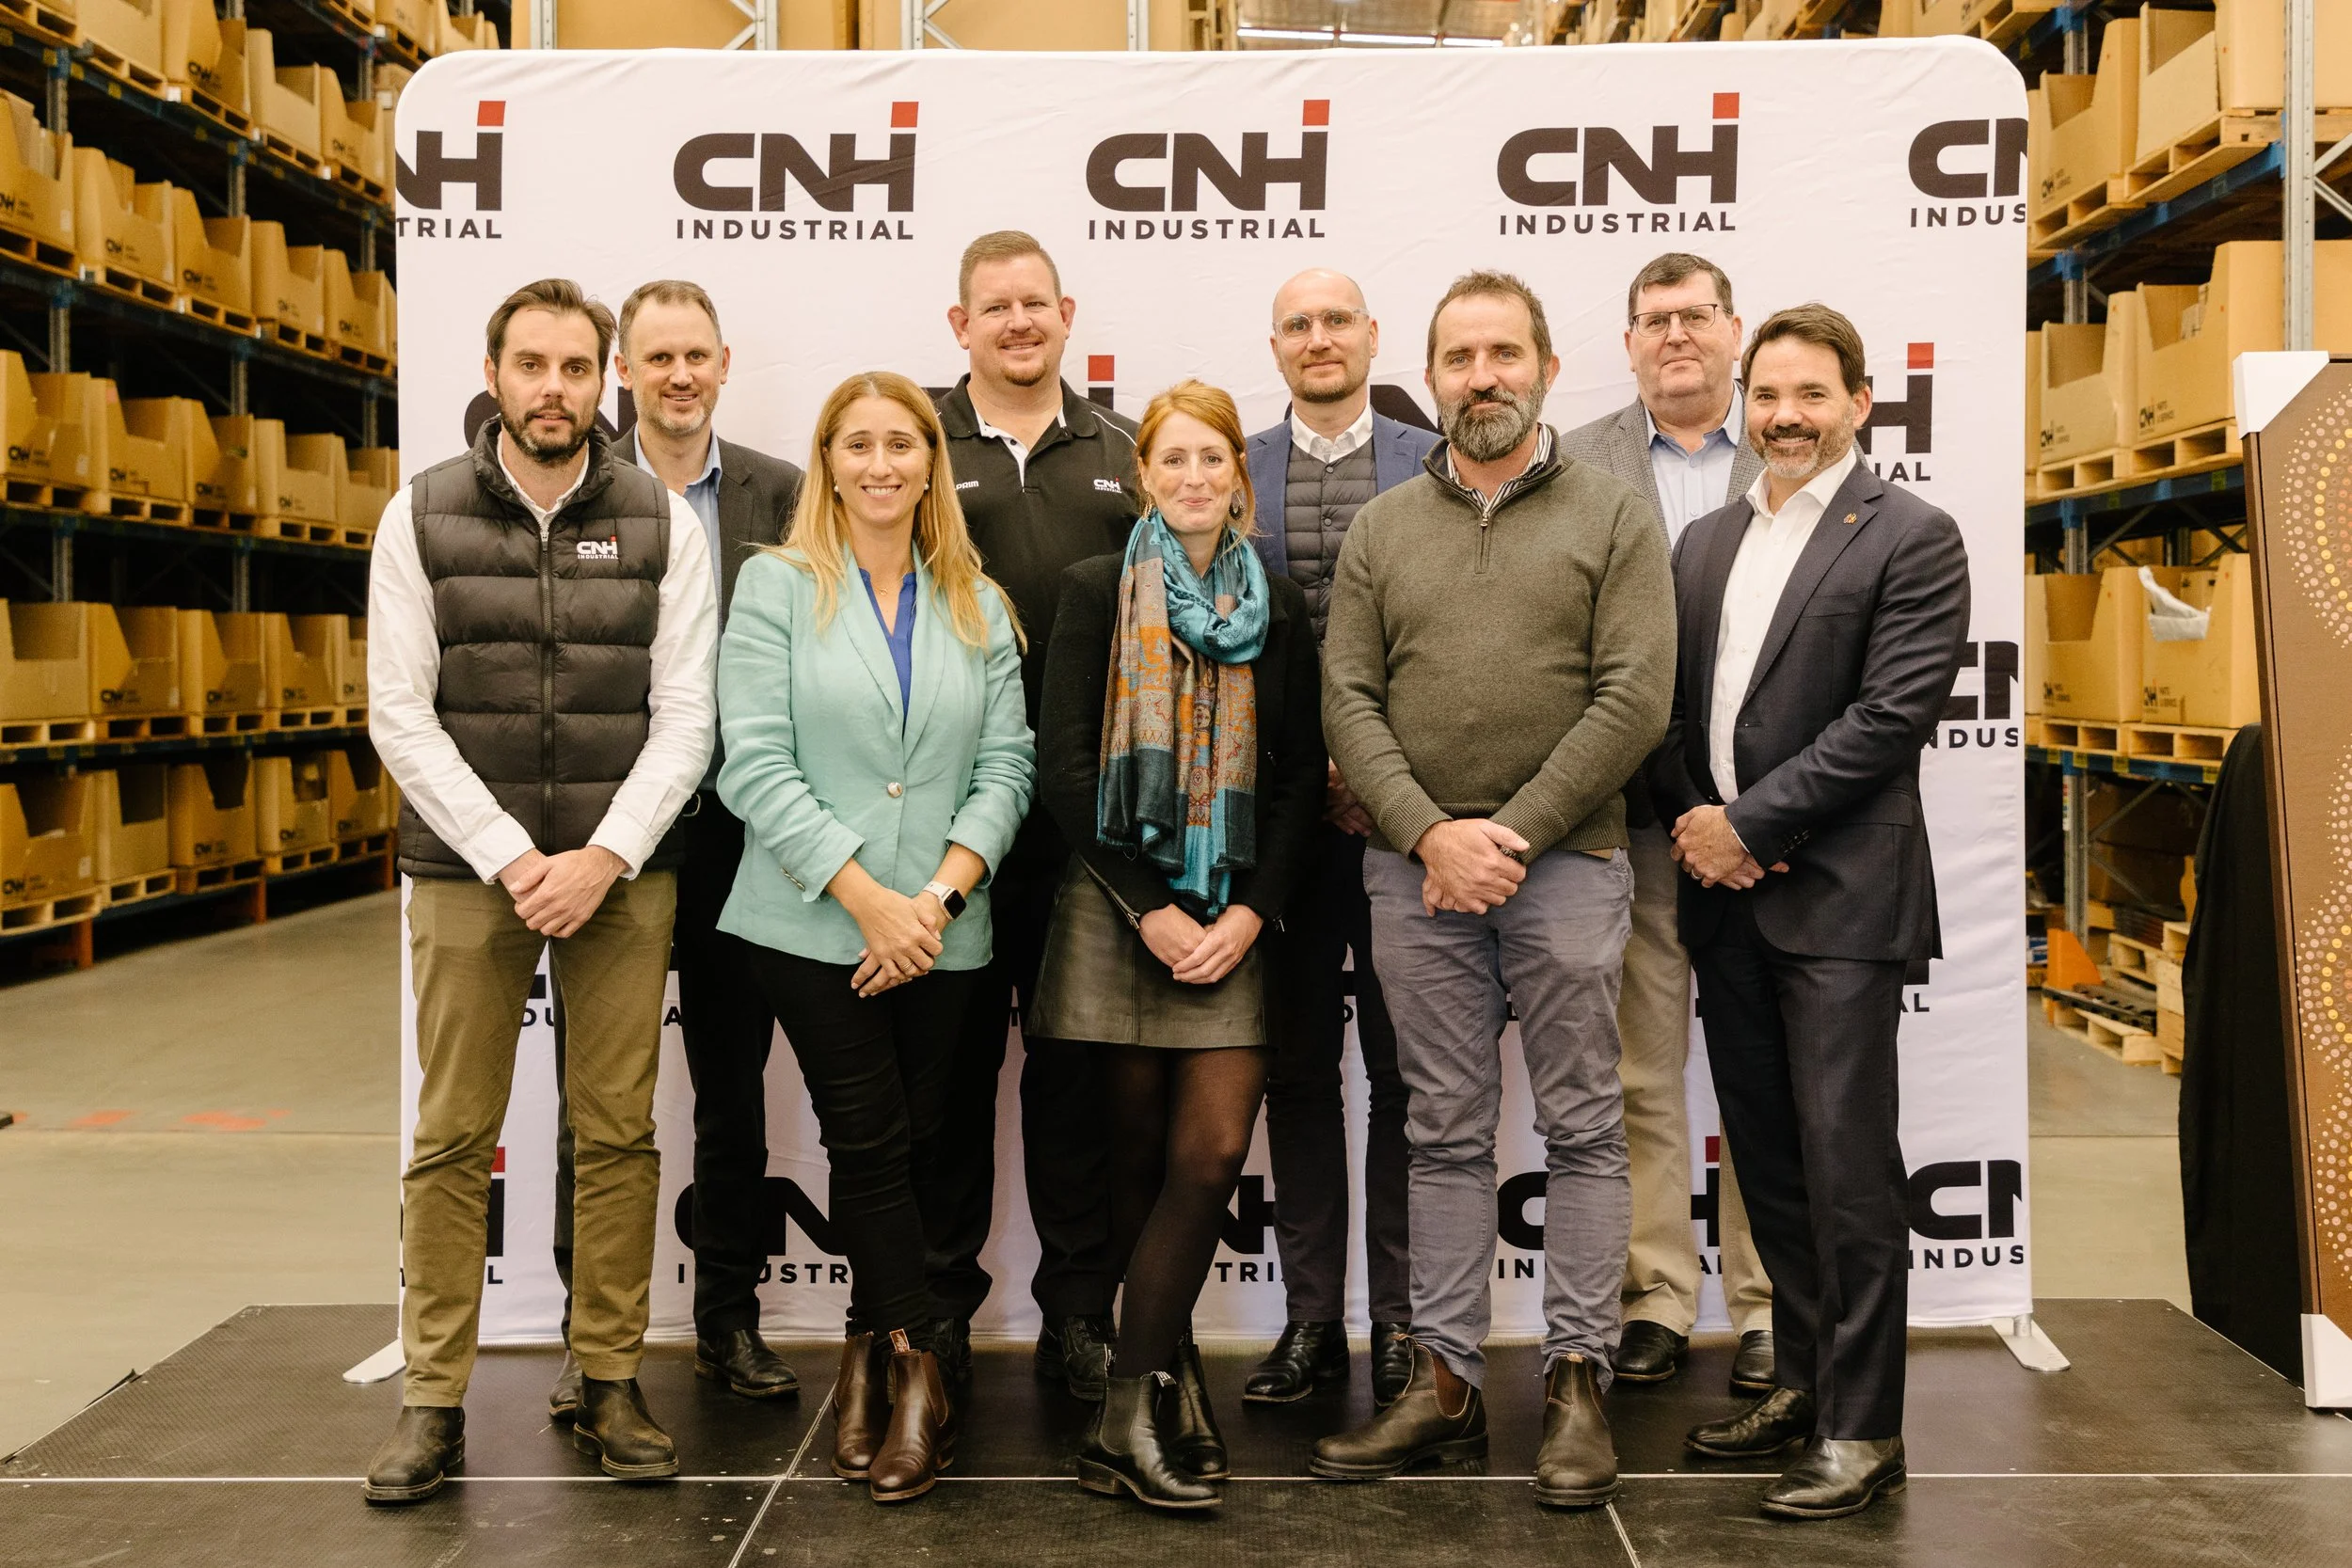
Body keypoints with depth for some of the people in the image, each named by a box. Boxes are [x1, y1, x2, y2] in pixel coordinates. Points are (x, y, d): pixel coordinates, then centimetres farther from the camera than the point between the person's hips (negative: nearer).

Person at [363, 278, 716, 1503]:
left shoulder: (665, 524, 4)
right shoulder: (422, 517, 3)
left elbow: (685, 716, 0)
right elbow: (400, 715, -2)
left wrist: (603, 859, -11)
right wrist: (512, 859, -10)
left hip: (621, 873, 1)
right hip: (467, 870, 0)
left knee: (617, 1134, 4)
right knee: (452, 1140, 2)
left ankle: (608, 1385, 16)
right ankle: (435, 1401, 12)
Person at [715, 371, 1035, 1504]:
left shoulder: (978, 606, 10)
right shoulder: (777, 584, 1)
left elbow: (1007, 766, 5)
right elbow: (757, 765, -8)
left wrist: (942, 892, -11)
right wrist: (868, 898, -14)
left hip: (939, 933, 3)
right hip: (814, 924, -3)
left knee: (912, 1146, 7)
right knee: (871, 1144, -4)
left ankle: (871, 1354, 23)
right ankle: (915, 1369, 7)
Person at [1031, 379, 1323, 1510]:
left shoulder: (1277, 609, 11)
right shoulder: (1097, 591, 4)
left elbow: (1301, 777, 8)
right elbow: (1065, 767, -3)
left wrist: (1248, 912, -5)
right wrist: (1150, 908, -10)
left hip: (1233, 916, 2)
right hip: (1116, 902, -2)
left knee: (1212, 1152, -7)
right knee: (1140, 1151, 2)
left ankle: (1129, 1408, 1)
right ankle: (1165, 1375, 14)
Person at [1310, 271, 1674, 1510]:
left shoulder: (1612, 516, 3)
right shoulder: (1381, 528, 11)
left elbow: (1635, 699, -6)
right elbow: (1348, 701, 5)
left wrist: (1513, 833, -12)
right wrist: (1431, 834, -9)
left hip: (1565, 863, -2)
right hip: (1415, 870, 3)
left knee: (1581, 1129, 2)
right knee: (1446, 1135, 8)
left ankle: (1577, 1383, 12)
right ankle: (1444, 1382, 15)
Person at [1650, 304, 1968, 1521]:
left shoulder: (1910, 539, -4)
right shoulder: (1704, 543, 15)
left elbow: (1892, 714, -13)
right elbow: (1669, 703, 14)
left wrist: (1748, 824, -14)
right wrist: (1689, 817, -4)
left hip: (1838, 895, -6)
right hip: (1724, 890, 6)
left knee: (1846, 1165, -4)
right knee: (1765, 1155, 14)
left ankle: (1862, 1429, 6)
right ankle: (1804, 1380, 28)